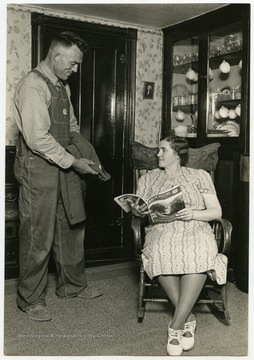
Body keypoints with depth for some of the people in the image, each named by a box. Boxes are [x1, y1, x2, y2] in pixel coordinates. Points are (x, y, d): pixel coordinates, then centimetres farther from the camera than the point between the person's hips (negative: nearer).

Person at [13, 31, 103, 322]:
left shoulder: (62, 86, 14)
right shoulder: (32, 86, -15)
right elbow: (37, 138, -22)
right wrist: (73, 162, -19)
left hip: (63, 166, 9)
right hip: (38, 168, -9)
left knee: (71, 227, 15)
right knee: (38, 236, 0)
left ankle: (72, 285, 33)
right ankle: (30, 300, 17)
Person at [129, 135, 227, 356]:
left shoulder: (199, 176, 14)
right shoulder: (148, 178, 21)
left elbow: (216, 212, 9)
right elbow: (137, 208, 17)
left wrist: (193, 214, -10)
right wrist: (138, 210, -8)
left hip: (195, 229, -1)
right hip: (162, 231, 1)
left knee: (198, 253, -37)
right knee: (161, 253, -36)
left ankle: (176, 324, -33)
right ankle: (188, 318, -24)